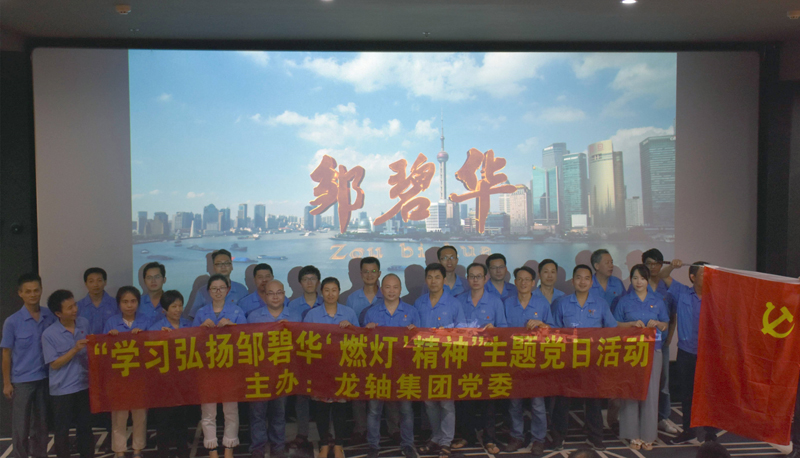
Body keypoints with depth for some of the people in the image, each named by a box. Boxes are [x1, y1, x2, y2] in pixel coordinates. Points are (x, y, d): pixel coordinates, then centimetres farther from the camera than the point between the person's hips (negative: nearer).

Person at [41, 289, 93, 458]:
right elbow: (54, 364, -13)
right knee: (62, 430, 11)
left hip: (84, 385, 4)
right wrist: (75, 349, -22)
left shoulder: (85, 323, -2)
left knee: (85, 426, 15)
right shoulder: (49, 334, -14)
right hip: (62, 390, -3)